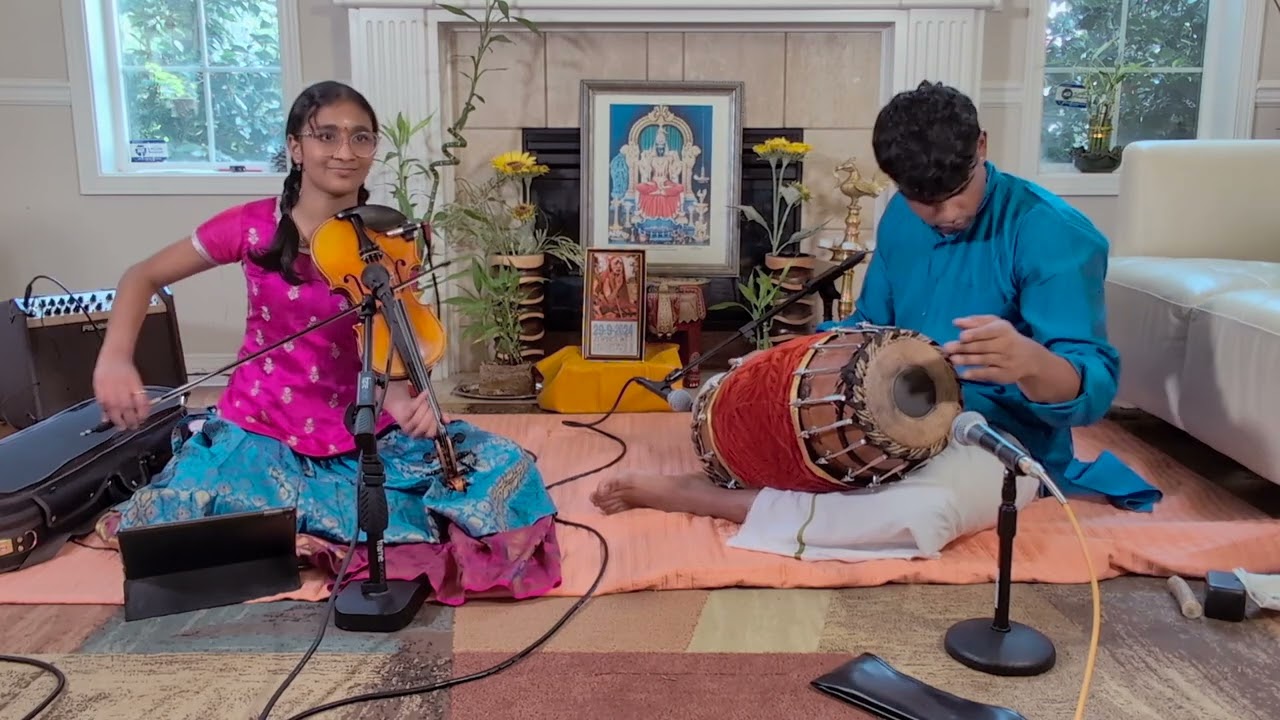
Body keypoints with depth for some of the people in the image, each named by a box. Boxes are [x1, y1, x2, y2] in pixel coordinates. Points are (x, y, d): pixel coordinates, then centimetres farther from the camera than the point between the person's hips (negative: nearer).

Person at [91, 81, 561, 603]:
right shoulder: (253, 226, -9)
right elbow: (143, 277, 1)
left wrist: (401, 397, -35)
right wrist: (115, 358, -18)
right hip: (263, 432, 0)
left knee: (503, 467, -15)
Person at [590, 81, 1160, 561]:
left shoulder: (1053, 233, -19)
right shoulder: (900, 219, 2)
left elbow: (1095, 387, -24)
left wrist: (1029, 362, -48)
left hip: (999, 440, -6)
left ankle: (699, 498, -27)